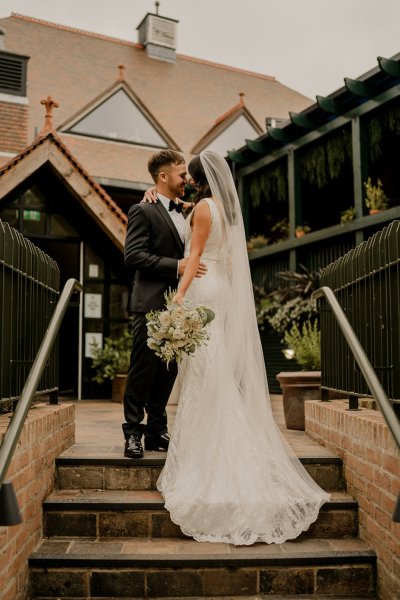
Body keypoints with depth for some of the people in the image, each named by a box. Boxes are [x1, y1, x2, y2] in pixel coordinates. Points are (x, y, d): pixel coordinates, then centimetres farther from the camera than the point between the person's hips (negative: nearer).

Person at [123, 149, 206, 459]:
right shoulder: (143, 211, -5)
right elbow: (133, 255, -15)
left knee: (168, 371, 10)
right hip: (151, 303, -7)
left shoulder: (182, 214, 19)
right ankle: (133, 433, 8)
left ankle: (157, 431, 20)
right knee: (144, 369, -3)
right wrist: (176, 266, -20)